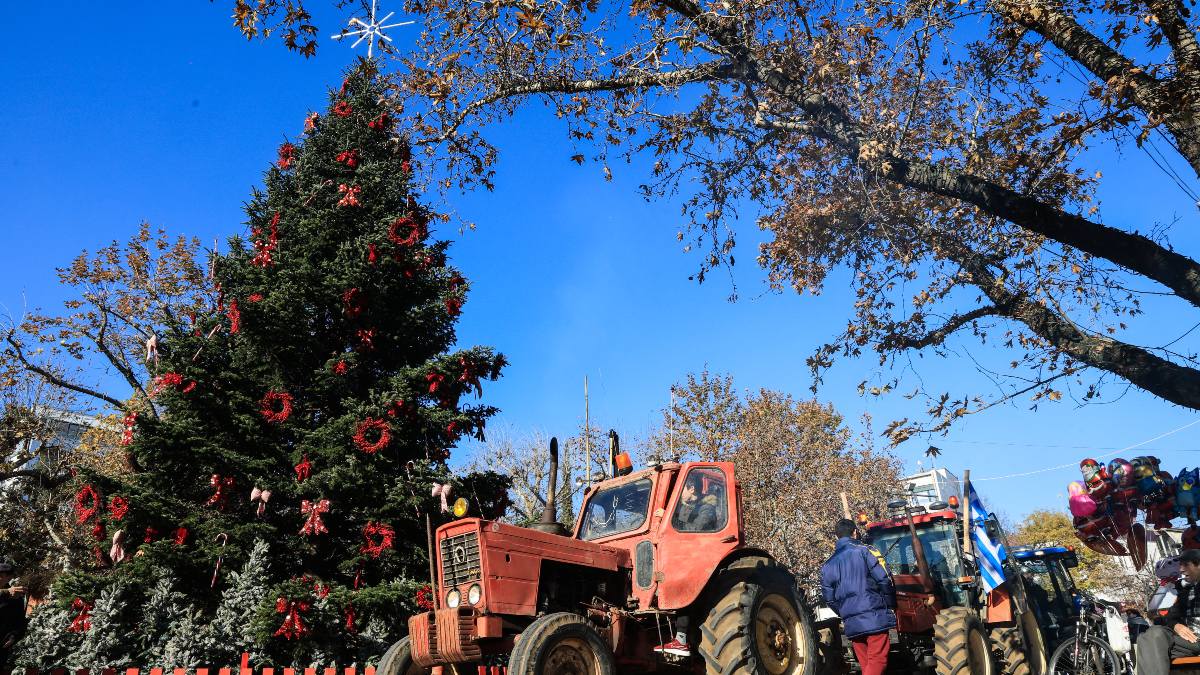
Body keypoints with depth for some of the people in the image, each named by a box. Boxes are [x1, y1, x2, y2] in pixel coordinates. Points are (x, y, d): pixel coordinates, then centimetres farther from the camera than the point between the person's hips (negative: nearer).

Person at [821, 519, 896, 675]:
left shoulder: (828, 564, 13)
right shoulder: (864, 551, -1)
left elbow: (829, 597, 13)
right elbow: (884, 580, -7)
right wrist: (890, 606, 6)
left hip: (851, 623, 5)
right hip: (874, 616, -5)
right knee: (877, 661, -6)